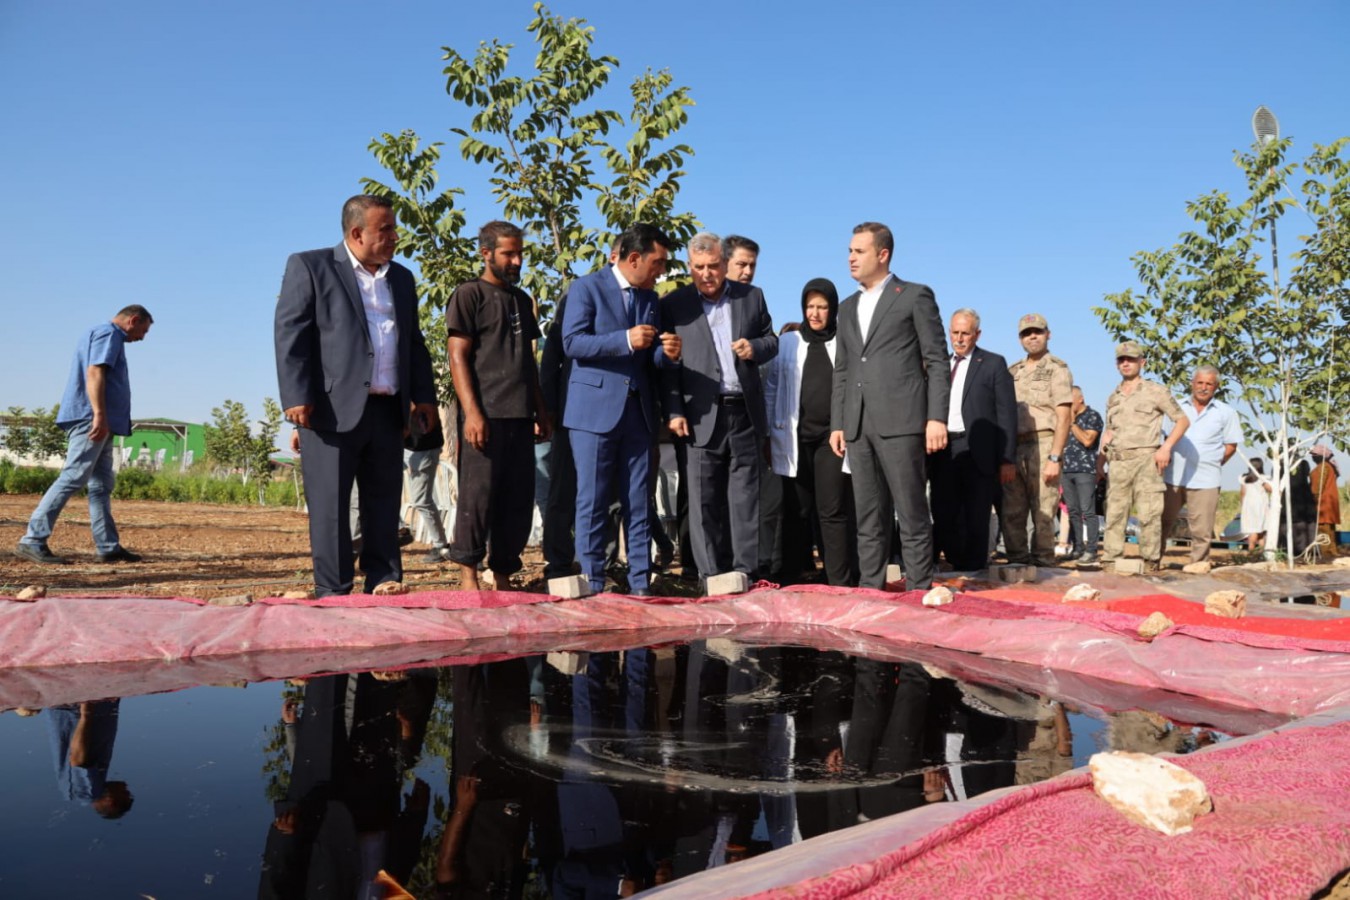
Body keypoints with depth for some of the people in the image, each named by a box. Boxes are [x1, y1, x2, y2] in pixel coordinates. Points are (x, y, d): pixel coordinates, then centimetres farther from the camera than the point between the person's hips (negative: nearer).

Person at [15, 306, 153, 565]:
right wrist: (99, 414, -27)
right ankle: (33, 540, -13)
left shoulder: (101, 335, 26)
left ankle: (108, 547, 9)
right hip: (90, 419, -11)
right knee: (73, 478, -13)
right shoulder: (109, 333, -5)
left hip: (96, 423, 11)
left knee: (101, 484, 8)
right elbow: (94, 373, -18)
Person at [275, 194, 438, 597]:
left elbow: (414, 342, 21)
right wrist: (297, 396, -14)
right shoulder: (309, 266, 1)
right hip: (334, 408, -5)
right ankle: (332, 593, 5)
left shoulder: (401, 278, 19)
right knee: (330, 506, -1)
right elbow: (290, 334, -6)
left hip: (388, 409, 6)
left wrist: (423, 395, 11)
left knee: (384, 504, 9)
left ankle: (384, 586, 16)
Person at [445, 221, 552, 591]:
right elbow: (458, 357, -6)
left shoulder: (521, 300, 20)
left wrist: (541, 412, 17)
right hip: (485, 415, -6)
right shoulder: (469, 295, 0)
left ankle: (503, 575, 15)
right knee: (478, 494, -5)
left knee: (519, 500, 6)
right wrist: (472, 412, -16)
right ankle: (468, 571, 6)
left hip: (521, 417, 6)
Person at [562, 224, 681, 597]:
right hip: (595, 408, -5)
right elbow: (572, 343, -11)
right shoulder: (587, 288, -2)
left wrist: (666, 353, -6)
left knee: (639, 506, 6)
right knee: (592, 503, -1)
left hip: (638, 411, 6)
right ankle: (592, 585, 6)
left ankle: (640, 583, 12)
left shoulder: (649, 296, 16)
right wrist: (625, 340, -21)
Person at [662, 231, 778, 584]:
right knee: (705, 498, 1)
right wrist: (674, 411, -7)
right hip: (702, 415, -2)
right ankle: (713, 574, 8)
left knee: (745, 494, 5)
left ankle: (744, 570, 11)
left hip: (745, 412, 2)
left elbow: (771, 340, 17)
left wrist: (756, 348, -7)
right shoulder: (674, 304, 3)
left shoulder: (752, 296, 11)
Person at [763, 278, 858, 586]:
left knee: (833, 511, -6)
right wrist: (768, 436, 5)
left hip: (833, 437, -2)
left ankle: (840, 583, -3)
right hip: (797, 439, 2)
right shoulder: (786, 343, 11)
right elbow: (771, 390, 11)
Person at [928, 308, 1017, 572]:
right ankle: (959, 568, 14)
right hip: (944, 451, 4)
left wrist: (1007, 459, -9)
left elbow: (1007, 413, -2)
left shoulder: (993, 364, 3)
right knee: (944, 518, 3)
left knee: (976, 520, 1)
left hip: (977, 453, -4)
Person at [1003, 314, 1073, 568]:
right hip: (1014, 447, 5)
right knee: (1011, 511, 4)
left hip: (1042, 445, -5)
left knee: (1042, 513, -5)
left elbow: (1063, 418, -7)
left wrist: (1055, 458, -15)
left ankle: (1042, 564, 1)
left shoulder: (1057, 368, 1)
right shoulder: (1013, 371, 18)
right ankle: (1017, 561, 10)